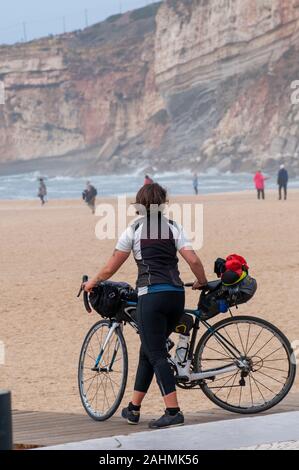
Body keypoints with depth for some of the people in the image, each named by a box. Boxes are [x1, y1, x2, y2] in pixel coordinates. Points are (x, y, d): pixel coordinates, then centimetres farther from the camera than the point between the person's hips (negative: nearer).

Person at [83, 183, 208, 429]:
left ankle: (173, 411, -16)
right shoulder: (173, 227, 10)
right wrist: (202, 282, 18)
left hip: (151, 296, -5)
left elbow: (110, 268, 7)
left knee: (156, 354, -4)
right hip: (176, 296, 5)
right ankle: (133, 408, 23)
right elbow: (194, 260, 0)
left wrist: (91, 283, 24)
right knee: (149, 351, 17)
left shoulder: (134, 230, 3)